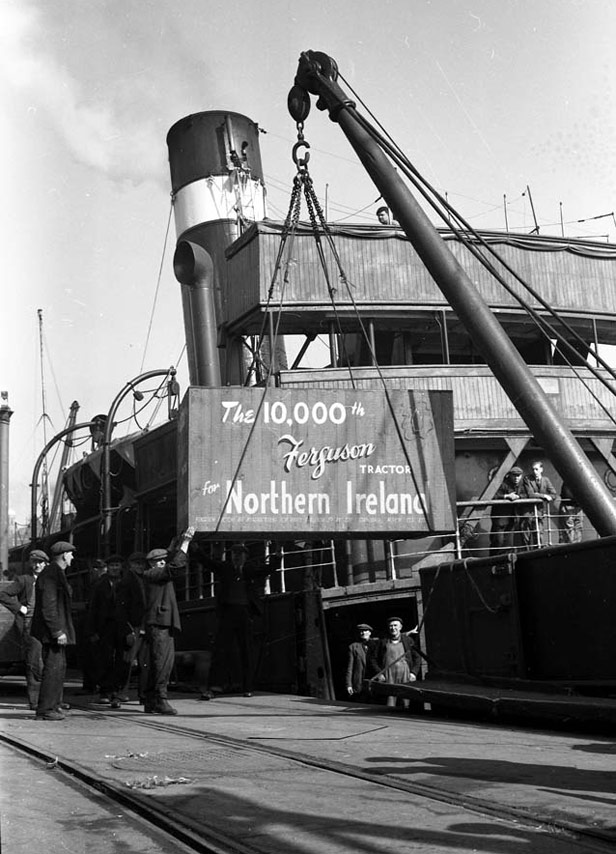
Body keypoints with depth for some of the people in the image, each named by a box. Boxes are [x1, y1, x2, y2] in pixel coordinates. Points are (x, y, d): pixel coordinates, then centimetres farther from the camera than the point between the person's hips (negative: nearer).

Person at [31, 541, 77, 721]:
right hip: (51, 631, -11)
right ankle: (45, 710, -6)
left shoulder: (56, 573, 16)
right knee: (53, 668, -9)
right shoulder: (50, 575, -17)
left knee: (59, 666, 16)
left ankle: (54, 704, 25)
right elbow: (48, 607, -22)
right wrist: (57, 632, -23)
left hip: (57, 629, 11)